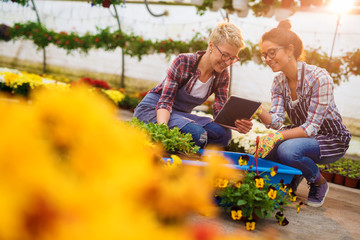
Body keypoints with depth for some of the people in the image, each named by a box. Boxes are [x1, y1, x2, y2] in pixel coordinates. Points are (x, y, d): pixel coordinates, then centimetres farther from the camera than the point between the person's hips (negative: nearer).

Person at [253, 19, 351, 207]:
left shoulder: (319, 78, -25)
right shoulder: (279, 82, -3)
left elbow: (311, 127, -26)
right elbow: (276, 121, -13)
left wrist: (278, 136, -38)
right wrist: (258, 111, -32)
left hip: (331, 140, -6)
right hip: (301, 134, 6)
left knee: (288, 150, -34)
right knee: (264, 151, -21)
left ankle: (319, 183, -3)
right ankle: (292, 177, 12)